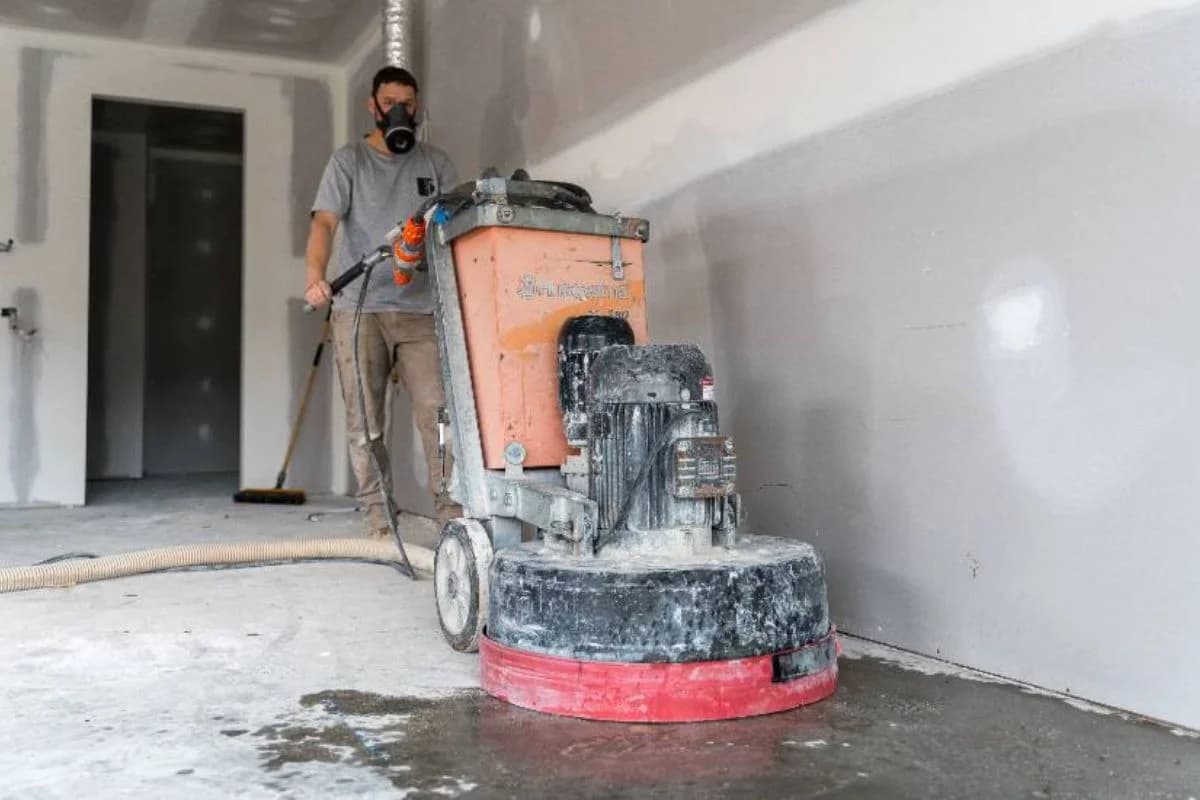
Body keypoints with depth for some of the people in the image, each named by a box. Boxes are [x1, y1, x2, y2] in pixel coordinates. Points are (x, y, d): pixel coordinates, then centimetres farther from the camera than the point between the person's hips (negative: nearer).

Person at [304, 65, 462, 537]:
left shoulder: (436, 163, 14)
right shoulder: (348, 161, 8)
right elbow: (324, 222, -4)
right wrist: (316, 277, -23)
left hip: (421, 309, 1)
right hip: (359, 309, -1)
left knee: (437, 410, -8)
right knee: (365, 421, 0)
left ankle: (451, 509, -3)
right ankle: (377, 516, 7)